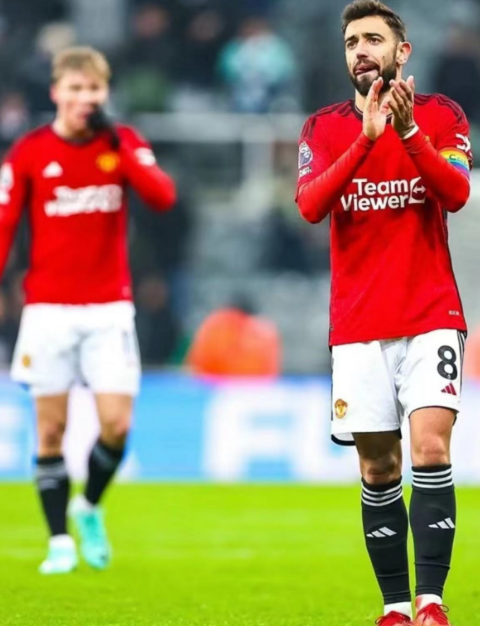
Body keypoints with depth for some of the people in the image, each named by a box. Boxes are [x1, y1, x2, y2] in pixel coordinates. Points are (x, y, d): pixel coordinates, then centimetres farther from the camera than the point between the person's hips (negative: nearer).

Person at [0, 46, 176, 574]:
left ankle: (90, 507, 20)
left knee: (116, 424, -7)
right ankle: (60, 540, 9)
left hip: (110, 308, 1)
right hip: (48, 308, -1)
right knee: (51, 428, 0)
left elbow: (163, 197, -13)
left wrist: (120, 150, -21)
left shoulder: (124, 144, 3)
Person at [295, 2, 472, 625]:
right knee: (378, 470, 2)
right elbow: (310, 205, -11)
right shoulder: (325, 127, 6)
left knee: (431, 450, -15)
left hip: (432, 317, -2)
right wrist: (366, 137, -21)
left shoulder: (441, 115, 2)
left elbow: (456, 193, -14)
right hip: (358, 327, 2)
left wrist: (409, 130, -28)